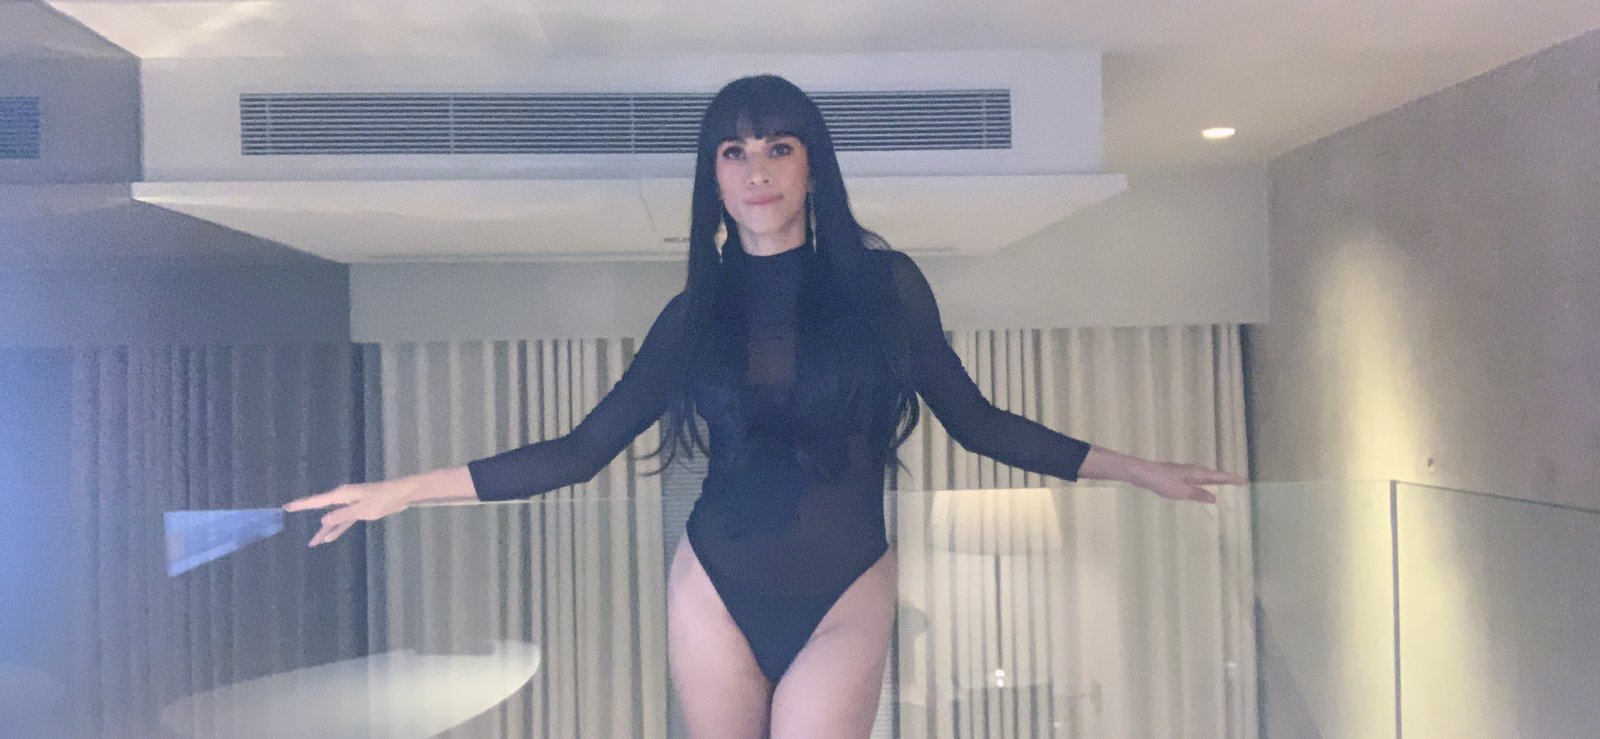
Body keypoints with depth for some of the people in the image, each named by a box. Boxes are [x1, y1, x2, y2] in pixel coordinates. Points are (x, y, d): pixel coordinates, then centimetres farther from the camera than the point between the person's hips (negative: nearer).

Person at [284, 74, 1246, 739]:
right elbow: (583, 450, 0)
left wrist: (1130, 466, 0)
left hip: (845, 598, -2)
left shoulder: (882, 281, -2)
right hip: (715, 592, 2)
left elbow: (973, 419, 3)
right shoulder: (695, 312, 1)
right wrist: (407, 488, -5)